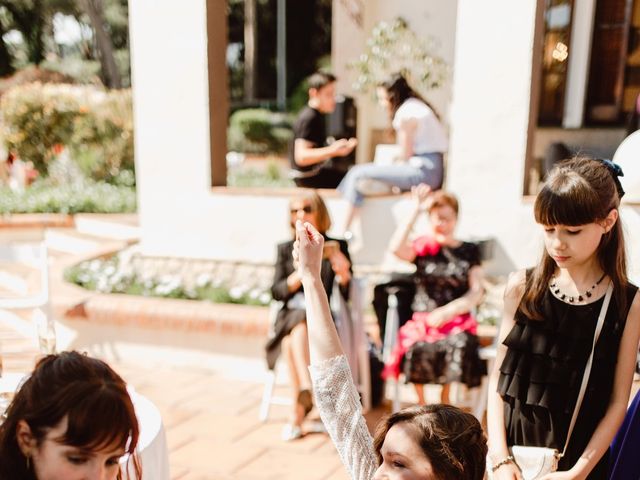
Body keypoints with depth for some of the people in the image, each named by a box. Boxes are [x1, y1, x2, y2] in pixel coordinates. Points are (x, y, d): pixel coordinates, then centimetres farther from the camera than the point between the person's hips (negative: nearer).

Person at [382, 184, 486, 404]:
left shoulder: (469, 251, 11)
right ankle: (421, 403, -8)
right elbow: (396, 248, -14)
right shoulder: (423, 247, 9)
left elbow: (476, 293, 4)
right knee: (418, 348, -32)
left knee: (459, 344, -33)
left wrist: (448, 311, -12)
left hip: (457, 321, 1)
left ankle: (445, 398, -9)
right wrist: (416, 211, -10)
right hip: (422, 318, 0)